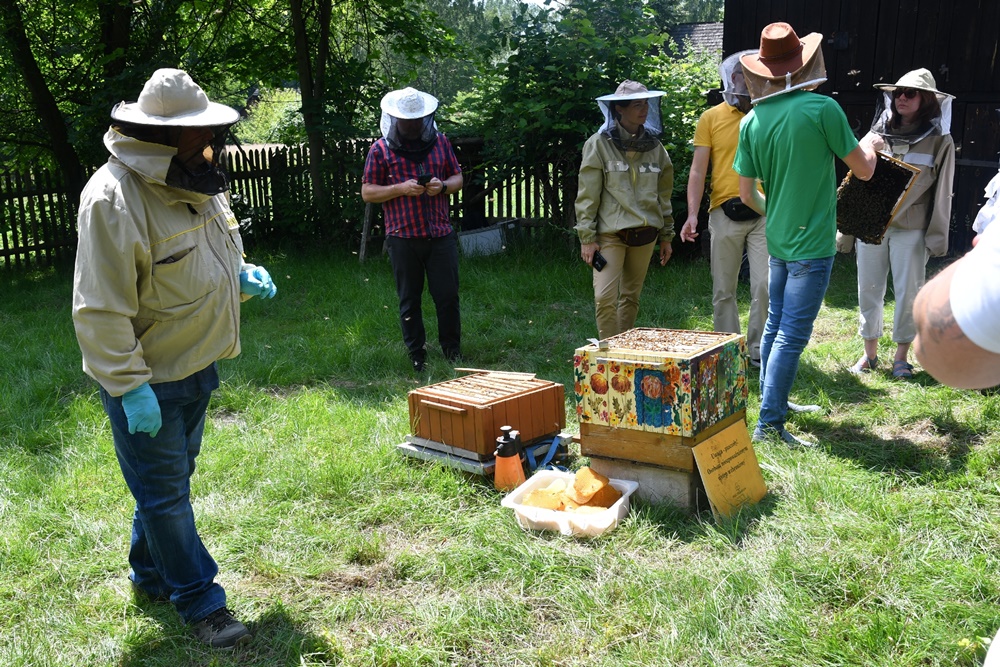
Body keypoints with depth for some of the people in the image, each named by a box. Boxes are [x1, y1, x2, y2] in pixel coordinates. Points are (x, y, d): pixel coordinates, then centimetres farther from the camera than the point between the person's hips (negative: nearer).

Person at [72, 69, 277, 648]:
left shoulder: (198, 183, 5)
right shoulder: (114, 197, -24)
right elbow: (101, 308, -24)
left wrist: (242, 276, 1)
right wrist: (130, 387, -23)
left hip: (196, 363, 9)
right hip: (147, 379, -9)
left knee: (172, 478, 22)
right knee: (164, 491, 6)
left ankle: (150, 573, 43)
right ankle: (200, 600, 21)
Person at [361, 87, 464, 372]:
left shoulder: (440, 142, 9)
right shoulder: (381, 149, 1)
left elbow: (458, 178, 15)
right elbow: (367, 192, 0)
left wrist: (443, 186, -8)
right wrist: (401, 189, -15)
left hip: (440, 234, 2)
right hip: (403, 238, -2)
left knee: (448, 296, 4)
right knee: (409, 300, 7)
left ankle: (453, 353, 20)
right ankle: (417, 357, 20)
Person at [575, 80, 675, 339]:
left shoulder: (654, 146, 10)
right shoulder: (599, 144, -4)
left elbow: (663, 195, 16)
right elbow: (587, 195, -6)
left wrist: (666, 236, 15)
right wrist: (587, 238, -10)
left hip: (645, 234, 4)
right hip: (610, 234, -4)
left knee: (631, 297, 10)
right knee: (605, 298, -11)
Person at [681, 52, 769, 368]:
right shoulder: (711, 118, 5)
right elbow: (698, 170, 1)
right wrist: (692, 214, -9)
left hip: (764, 212, 0)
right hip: (725, 213, 0)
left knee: (765, 286, -5)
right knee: (723, 290, 6)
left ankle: (759, 350, 9)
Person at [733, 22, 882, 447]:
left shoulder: (752, 121, 1)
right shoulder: (822, 109, -13)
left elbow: (747, 194, 5)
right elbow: (863, 170, -4)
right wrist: (871, 144, 18)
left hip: (778, 241, 6)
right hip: (812, 244, -6)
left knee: (775, 326, 18)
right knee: (792, 336, -5)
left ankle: (772, 401, 30)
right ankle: (769, 424, -4)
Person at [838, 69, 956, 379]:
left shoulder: (939, 141, 0)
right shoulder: (878, 134, 8)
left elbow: (942, 193, 0)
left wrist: (936, 237, -4)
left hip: (911, 229, -3)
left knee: (908, 293, 2)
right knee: (869, 290, 7)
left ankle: (901, 356, 15)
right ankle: (870, 353, 20)